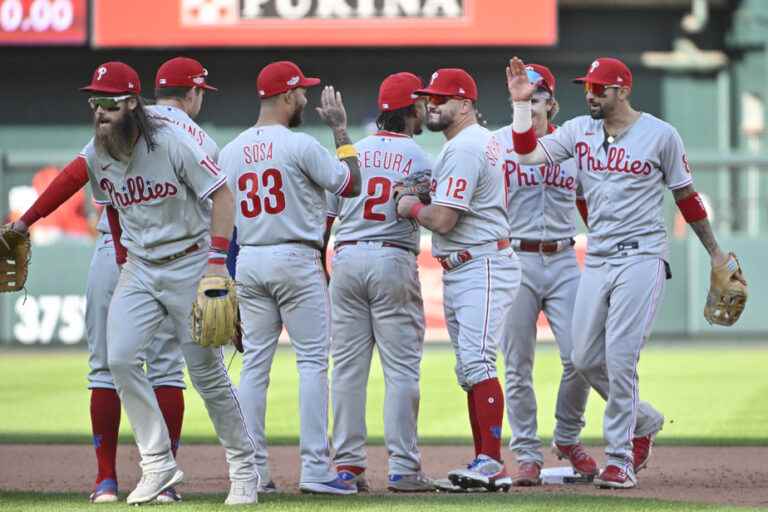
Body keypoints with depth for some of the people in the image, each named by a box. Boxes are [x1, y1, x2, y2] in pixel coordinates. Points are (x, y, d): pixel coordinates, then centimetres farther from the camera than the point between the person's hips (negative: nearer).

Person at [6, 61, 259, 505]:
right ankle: (159, 466, -4)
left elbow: (222, 194, -15)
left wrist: (217, 260, -23)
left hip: (189, 264, -5)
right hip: (138, 269, 5)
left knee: (208, 372, -2)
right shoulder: (97, 155, 0)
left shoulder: (172, 143, -17)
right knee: (121, 359, -12)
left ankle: (244, 469, 12)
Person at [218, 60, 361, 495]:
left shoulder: (231, 151, 8)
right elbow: (351, 184, -3)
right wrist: (341, 130, 6)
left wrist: (227, 282, 18)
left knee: (255, 363, 9)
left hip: (248, 262, 6)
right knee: (313, 361, -2)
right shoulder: (300, 145, -11)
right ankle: (316, 469, -7)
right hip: (296, 261, -6)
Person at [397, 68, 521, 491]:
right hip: (458, 273, 11)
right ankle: (484, 465, 14)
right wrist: (427, 193, 12)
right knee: (468, 369, 11)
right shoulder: (479, 140, 18)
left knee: (476, 362, -18)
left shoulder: (464, 148, -15)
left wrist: (411, 206, -2)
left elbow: (442, 220, -20)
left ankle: (491, 463, -22)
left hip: (484, 269, -11)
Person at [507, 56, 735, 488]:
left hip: (641, 258, -5)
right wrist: (522, 103, -9)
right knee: (586, 359, 6)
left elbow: (686, 197, 5)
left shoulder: (661, 135, -3)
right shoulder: (579, 131, 8)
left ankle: (620, 460, -5)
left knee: (620, 356, -12)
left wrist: (715, 252, 10)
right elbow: (529, 153, -1)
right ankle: (645, 421, 29)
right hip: (598, 259, 6)